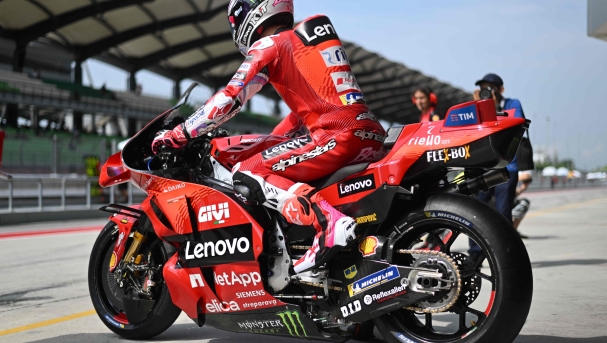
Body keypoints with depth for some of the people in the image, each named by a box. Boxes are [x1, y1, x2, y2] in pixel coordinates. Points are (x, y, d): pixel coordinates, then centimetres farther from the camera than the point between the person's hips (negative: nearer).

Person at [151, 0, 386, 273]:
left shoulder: (268, 45, 4)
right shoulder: (308, 40, 29)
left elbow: (230, 98, -3)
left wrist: (179, 134, 5)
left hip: (339, 134, -9)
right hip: (372, 133, 9)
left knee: (247, 176, -10)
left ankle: (327, 222, -28)